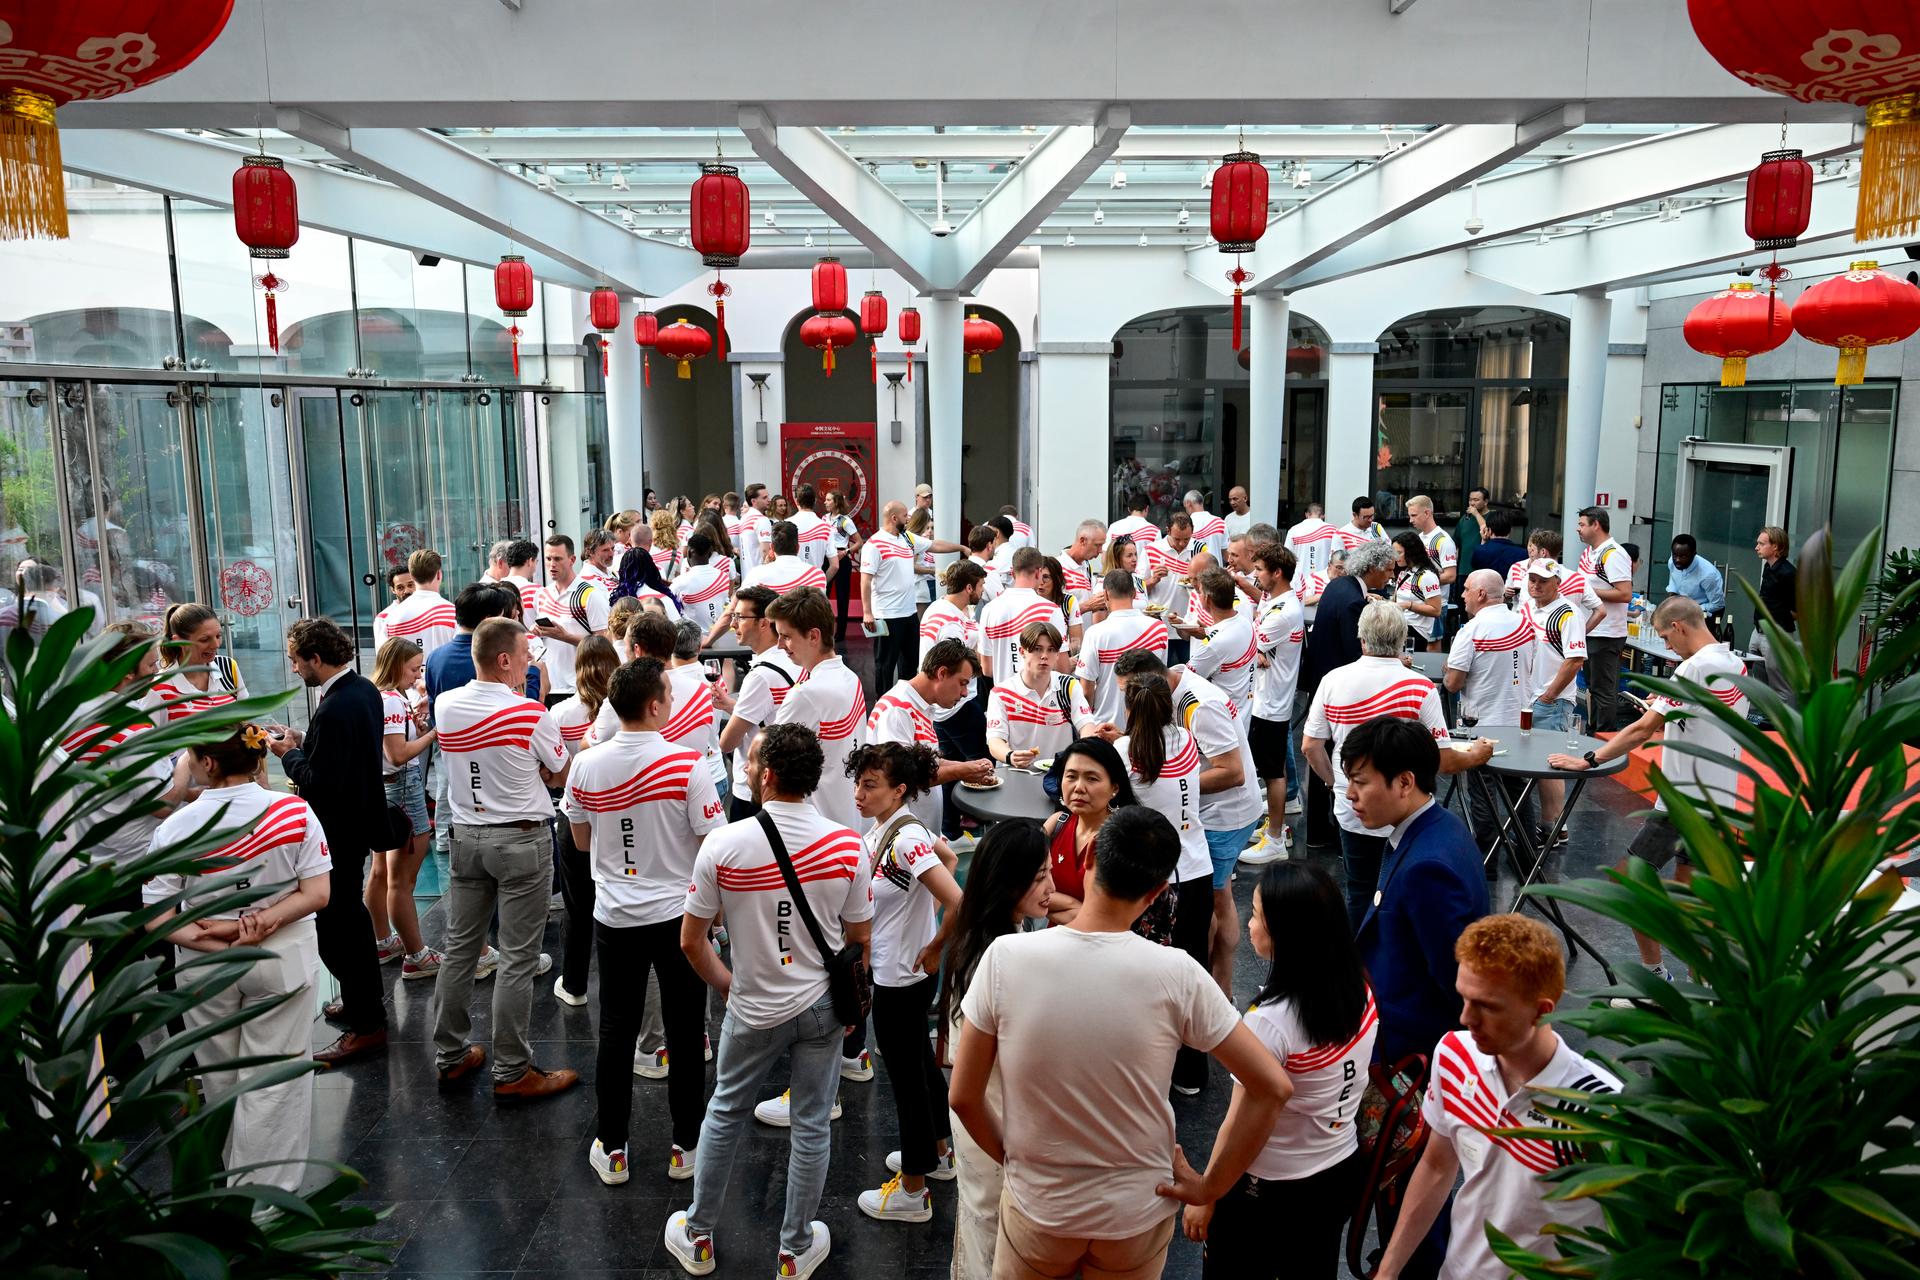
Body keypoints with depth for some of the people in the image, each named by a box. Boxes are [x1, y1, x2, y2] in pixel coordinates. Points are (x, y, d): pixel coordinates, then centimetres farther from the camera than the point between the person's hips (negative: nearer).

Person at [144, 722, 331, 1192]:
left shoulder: (176, 828, -16)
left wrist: (214, 941, -15)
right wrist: (261, 923, -17)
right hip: (282, 960, -1)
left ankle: (239, 1174, 42)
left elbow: (157, 919, -14)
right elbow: (317, 893, -13)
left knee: (221, 1080, 22)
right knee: (273, 1082, 9)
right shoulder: (293, 811, -14)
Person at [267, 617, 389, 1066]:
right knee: (350, 912, 25)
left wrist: (289, 753, -11)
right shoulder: (364, 689, 3)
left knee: (335, 922, 0)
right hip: (360, 817, 10)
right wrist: (303, 742, 4)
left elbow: (318, 782, -27)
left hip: (339, 830, -10)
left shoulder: (334, 709, -27)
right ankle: (365, 1000, 42)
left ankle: (365, 1025, 9)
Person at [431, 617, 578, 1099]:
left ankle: (450, 1055, 28)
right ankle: (511, 1071, 8)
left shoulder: (445, 706, -1)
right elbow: (561, 776, -4)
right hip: (521, 840, -6)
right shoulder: (531, 714, -17)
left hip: (466, 836, 6)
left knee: (459, 948, 16)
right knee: (517, 960, 1)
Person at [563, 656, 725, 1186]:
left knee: (616, 1032, 13)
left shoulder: (586, 766, -8)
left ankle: (612, 1150, 24)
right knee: (685, 1032, 11)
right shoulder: (686, 765, -19)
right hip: (678, 915, -3)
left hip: (615, 918, 3)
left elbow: (580, 841, 7)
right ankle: (685, 1147, 22)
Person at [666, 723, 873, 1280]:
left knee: (724, 1114, 21)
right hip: (823, 1005, 1)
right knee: (811, 1125, 16)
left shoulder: (723, 845, -19)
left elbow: (691, 942, -9)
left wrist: (726, 985, 9)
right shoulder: (848, 846, -15)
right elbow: (860, 942, -4)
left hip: (754, 1009, -1)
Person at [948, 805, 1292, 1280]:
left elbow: (963, 1097, -11)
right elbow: (1272, 1087, -14)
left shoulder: (1006, 957, -19)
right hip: (1138, 1215, 0)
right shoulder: (1176, 974, -20)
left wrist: (1013, 1157, 6)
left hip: (1038, 1209, 0)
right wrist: (1211, 1186, -4)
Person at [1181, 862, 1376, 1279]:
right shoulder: (1361, 990, -10)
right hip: (1343, 1172, 6)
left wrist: (1204, 1198, -8)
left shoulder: (1270, 1022, -30)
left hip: (1268, 1191, -6)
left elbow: (1241, 1127, -22)